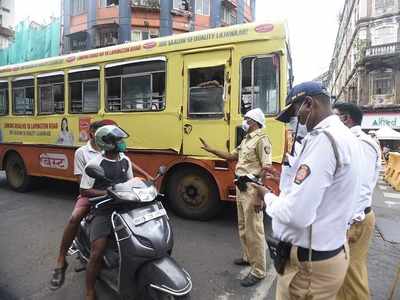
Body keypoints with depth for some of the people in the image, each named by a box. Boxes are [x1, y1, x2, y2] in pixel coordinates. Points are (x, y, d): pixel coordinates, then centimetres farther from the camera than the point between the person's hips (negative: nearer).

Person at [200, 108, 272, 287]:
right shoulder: (245, 140, 17)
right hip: (241, 186, 10)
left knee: (253, 229, -3)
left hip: (252, 188, -10)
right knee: (243, 226, 20)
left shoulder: (261, 139, -13)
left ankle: (258, 271, 9)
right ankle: (248, 257, 37)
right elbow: (231, 156, 22)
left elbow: (266, 167, -20)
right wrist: (210, 149, 20)